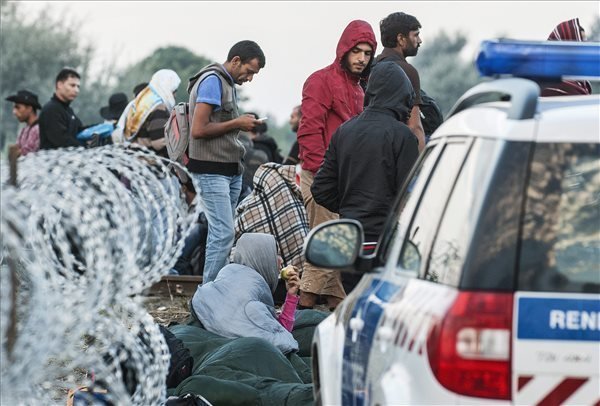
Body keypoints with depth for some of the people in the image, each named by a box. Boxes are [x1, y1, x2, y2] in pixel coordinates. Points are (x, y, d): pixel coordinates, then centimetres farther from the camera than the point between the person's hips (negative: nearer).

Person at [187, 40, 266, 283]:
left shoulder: (229, 83, 17)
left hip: (230, 170, 9)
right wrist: (237, 123, -13)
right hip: (211, 171, -9)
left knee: (221, 233, 8)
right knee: (223, 233, -14)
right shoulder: (212, 81, -12)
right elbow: (198, 130, -20)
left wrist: (242, 125, 8)